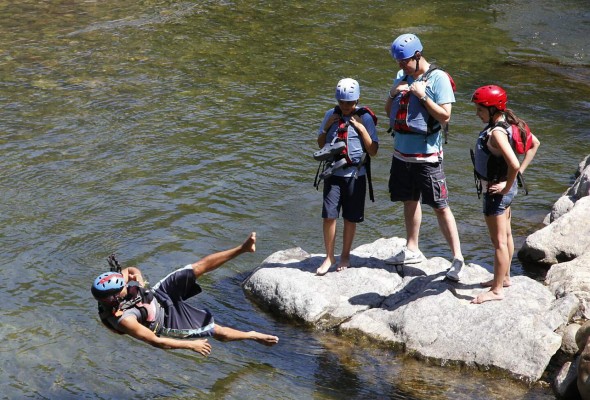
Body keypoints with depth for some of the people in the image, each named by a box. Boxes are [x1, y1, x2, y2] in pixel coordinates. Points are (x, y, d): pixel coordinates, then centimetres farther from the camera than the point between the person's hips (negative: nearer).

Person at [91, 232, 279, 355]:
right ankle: (253, 335, 25)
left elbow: (131, 270, 2)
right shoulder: (124, 319, -39)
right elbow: (156, 342, -31)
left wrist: (138, 277, -23)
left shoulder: (109, 287, -20)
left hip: (158, 295, 5)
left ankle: (242, 248, 0)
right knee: (218, 332, -1)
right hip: (167, 322, -5)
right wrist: (191, 345, -25)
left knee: (199, 267, -11)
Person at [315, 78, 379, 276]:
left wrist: (361, 128, -15)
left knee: (350, 218, 7)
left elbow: (373, 151, -6)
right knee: (329, 216, -5)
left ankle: (345, 256, 24)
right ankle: (329, 257, 8)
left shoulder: (364, 118, -5)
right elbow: (320, 144, 15)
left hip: (355, 175, -2)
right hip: (333, 173, 2)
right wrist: (327, 126, -2)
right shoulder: (331, 115, 5)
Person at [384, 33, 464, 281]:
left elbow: (445, 115, -14)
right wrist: (393, 94, -4)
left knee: (440, 206, -6)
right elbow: (389, 112, 15)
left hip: (427, 156, -7)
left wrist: (423, 95, -21)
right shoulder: (402, 77, 9)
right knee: (410, 201, 16)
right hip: (402, 153, 7)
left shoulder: (438, 79, -11)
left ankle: (457, 258, -2)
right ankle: (412, 250, 29)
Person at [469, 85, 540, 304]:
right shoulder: (508, 123, 0)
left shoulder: (496, 133, -28)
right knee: (506, 235, 22)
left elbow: (514, 164, -38)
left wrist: (506, 186, -21)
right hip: (501, 187, 10)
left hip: (497, 191, -10)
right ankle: (504, 277, 38)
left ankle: (497, 290, 11)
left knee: (499, 241, 1)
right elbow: (534, 143, 10)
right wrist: (519, 173, 6)